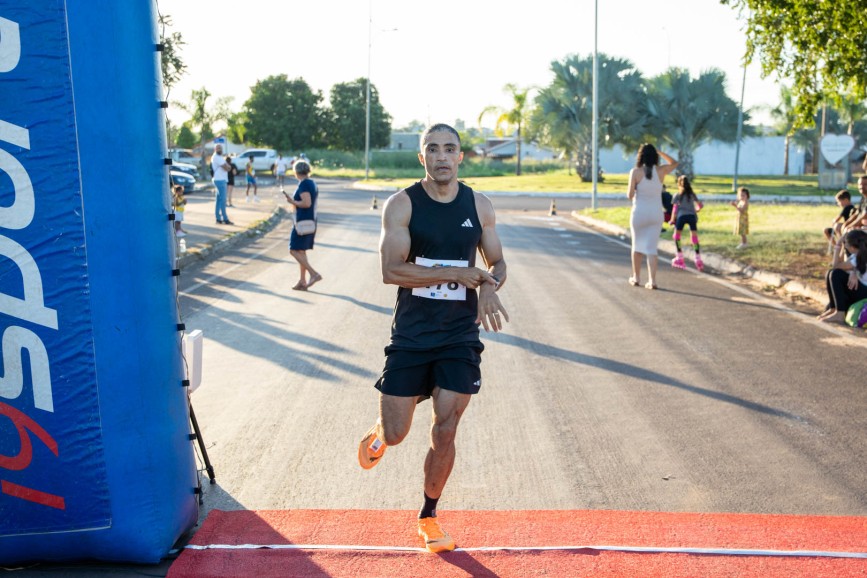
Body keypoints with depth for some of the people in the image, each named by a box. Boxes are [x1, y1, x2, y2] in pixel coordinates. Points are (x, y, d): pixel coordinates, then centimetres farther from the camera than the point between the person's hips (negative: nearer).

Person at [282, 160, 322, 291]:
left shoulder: (303, 184, -15)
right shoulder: (312, 183, 13)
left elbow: (307, 203, -25)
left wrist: (292, 202, -12)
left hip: (302, 221, -10)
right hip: (311, 221, 10)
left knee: (294, 250, -6)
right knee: (301, 251, 13)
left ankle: (314, 274, -13)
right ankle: (303, 281, 14)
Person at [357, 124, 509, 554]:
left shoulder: (479, 206, 3)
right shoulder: (402, 204, -7)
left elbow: (497, 263, 13)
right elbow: (391, 271, -18)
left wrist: (490, 287, -11)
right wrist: (459, 274, -21)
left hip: (460, 337, 2)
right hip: (410, 335, -2)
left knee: (444, 432, 2)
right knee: (395, 434, 2)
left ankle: (429, 516, 24)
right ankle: (378, 432, 42)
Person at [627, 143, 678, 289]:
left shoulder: (635, 172, -9)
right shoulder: (661, 171, -1)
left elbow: (630, 195, -10)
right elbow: (674, 163, 21)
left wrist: (629, 192, 12)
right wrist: (659, 152, 17)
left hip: (639, 213, -2)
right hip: (656, 214, 2)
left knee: (637, 246, 15)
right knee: (651, 247, 4)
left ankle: (636, 278, 23)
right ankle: (652, 280, -6)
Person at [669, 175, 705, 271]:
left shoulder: (677, 195, 12)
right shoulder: (692, 194, 20)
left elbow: (675, 208, 4)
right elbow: (700, 205, 20)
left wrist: (672, 219, 10)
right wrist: (696, 210, 39)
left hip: (681, 216, -2)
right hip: (692, 216, 2)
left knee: (677, 236, 14)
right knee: (694, 237, 5)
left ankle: (679, 258, 12)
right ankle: (698, 259, -5)